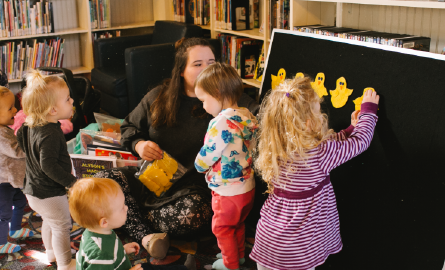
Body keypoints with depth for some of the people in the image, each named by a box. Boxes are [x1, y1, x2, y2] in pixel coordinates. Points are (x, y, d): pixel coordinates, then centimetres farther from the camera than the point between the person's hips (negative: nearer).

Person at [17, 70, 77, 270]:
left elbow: (20, 138, 16)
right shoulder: (50, 134, -32)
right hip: (49, 194, -10)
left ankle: (51, 253, 52)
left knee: (49, 221, 30)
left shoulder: (31, 126, -2)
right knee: (62, 226, 10)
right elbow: (49, 165, -35)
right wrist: (72, 181, -31)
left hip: (33, 191, 10)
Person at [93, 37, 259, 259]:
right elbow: (129, 127, 19)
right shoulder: (158, 97, 8)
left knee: (193, 215, -37)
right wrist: (138, 144, -3)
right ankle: (146, 236, -16)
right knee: (102, 180, -19)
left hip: (194, 185, -3)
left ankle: (134, 221, -9)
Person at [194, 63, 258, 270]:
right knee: (238, 224, 28)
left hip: (228, 191, -8)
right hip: (247, 186, 8)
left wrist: (200, 165, 0)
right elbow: (251, 148, 5)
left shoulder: (222, 122, -27)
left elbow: (204, 159, -21)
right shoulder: (248, 116, -3)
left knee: (222, 228, 16)